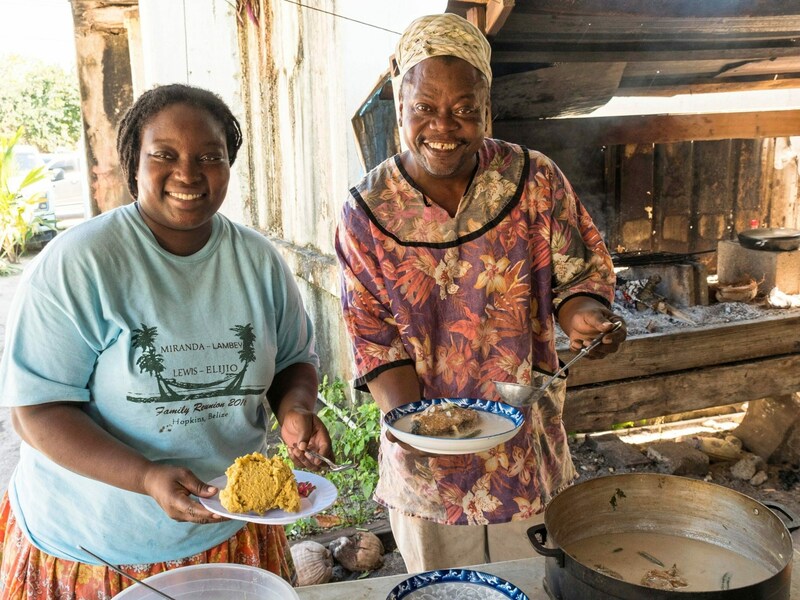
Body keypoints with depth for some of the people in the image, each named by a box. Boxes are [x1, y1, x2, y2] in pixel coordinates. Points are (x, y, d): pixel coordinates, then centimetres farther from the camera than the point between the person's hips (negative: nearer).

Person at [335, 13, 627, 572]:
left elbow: (577, 273, -1)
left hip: (529, 448, 1)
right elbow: (375, 339, -8)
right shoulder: (367, 212, -10)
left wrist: (584, 315, -24)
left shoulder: (536, 179, -9)